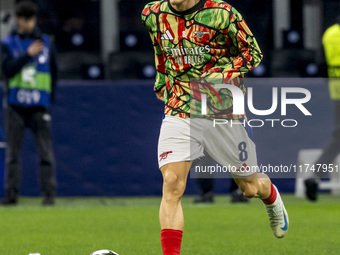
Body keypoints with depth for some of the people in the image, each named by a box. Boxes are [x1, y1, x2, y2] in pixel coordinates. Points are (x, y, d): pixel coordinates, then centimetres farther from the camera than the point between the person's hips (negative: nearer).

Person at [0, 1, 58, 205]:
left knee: (46, 151, -5)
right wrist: (28, 54, -18)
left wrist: (50, 97, 3)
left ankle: (49, 193, -4)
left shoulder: (46, 43, 9)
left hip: (40, 106, 0)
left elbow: (54, 73, 12)